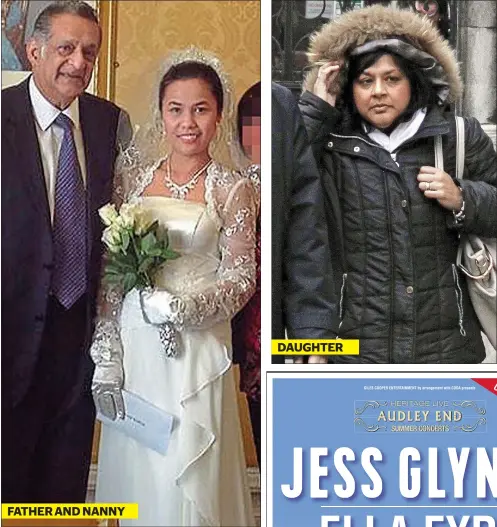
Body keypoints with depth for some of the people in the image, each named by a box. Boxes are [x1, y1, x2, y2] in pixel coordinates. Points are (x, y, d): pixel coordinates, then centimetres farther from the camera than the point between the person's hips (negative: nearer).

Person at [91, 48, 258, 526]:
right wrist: (106, 357, -1)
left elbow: (240, 278, -4)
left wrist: (180, 307, -20)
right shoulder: (136, 177, 7)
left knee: (184, 474, 1)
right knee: (132, 467, 10)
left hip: (195, 347, -3)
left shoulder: (234, 188, -1)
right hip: (132, 343, 3)